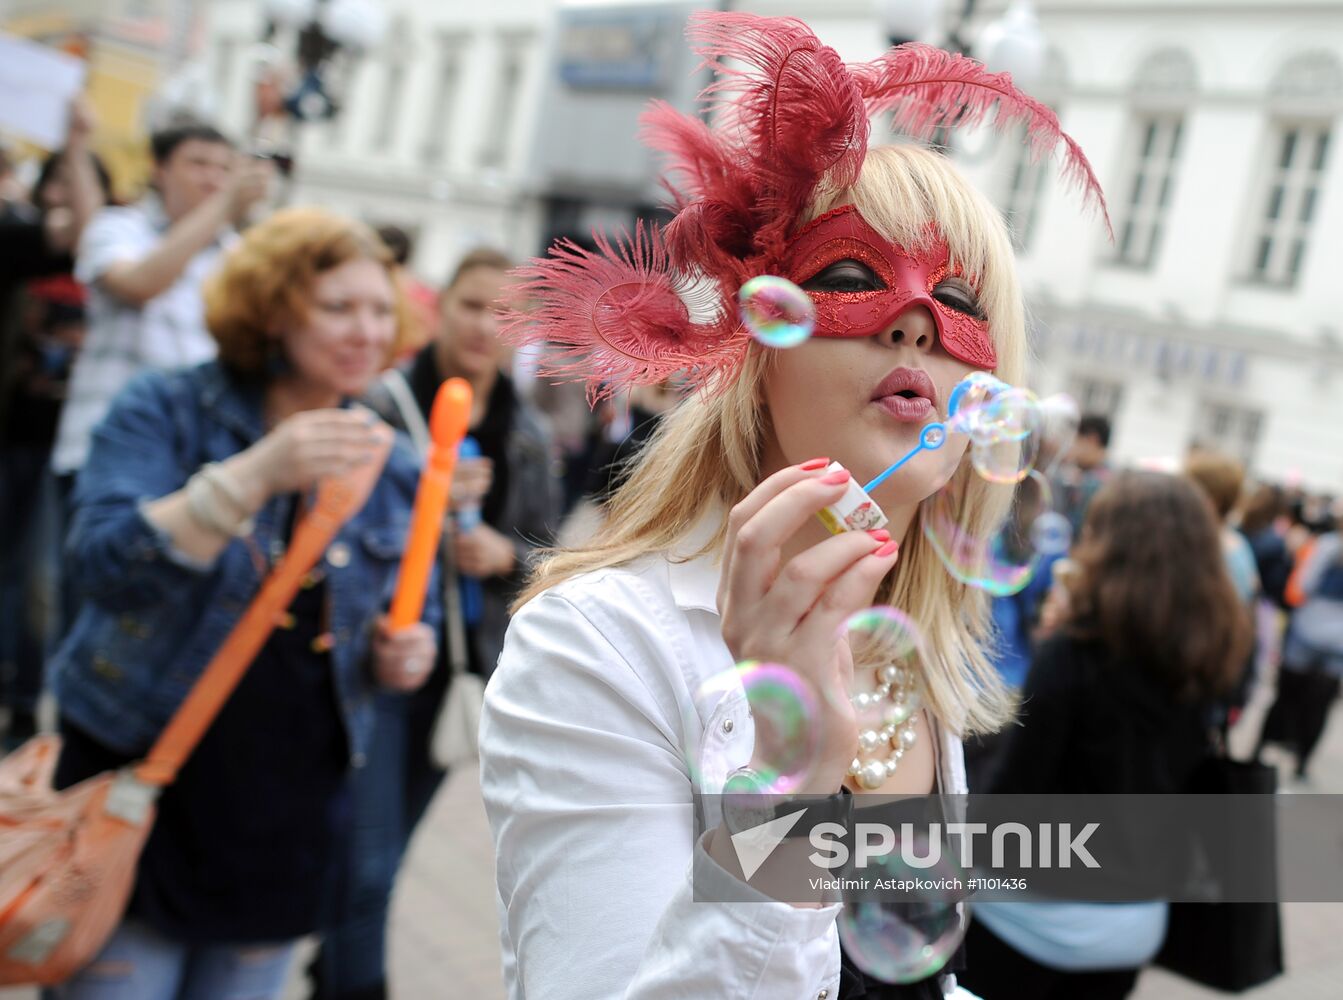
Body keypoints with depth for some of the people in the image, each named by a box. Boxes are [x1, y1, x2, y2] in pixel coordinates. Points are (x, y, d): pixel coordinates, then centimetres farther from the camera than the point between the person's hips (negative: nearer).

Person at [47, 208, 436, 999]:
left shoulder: (393, 469, 6)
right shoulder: (165, 411, -5)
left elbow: (408, 618, 16)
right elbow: (107, 567, -19)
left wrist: (408, 654, -7)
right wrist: (257, 473, -31)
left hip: (290, 816, 4)